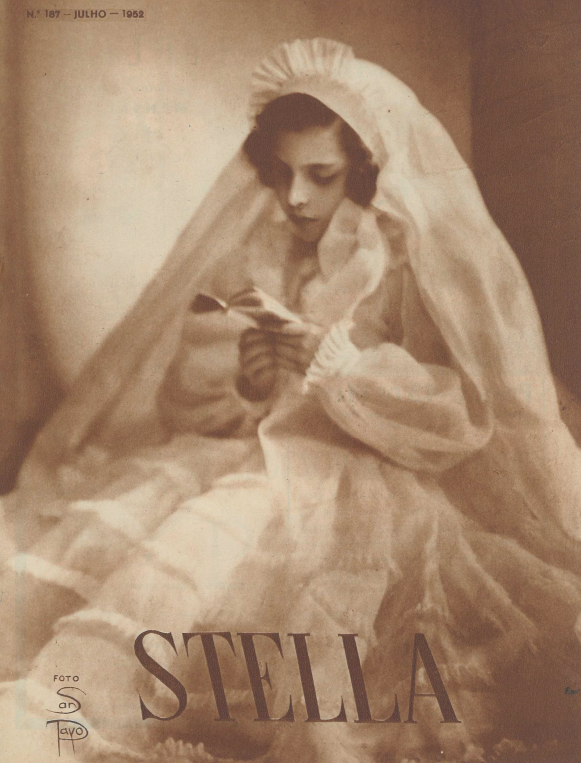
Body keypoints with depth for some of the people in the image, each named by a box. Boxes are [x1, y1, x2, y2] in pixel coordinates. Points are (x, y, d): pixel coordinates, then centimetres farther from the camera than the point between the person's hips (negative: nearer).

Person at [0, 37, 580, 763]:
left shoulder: (415, 260, 1)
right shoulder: (247, 252, 12)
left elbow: (466, 416, -7)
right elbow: (180, 398, 8)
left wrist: (341, 363, -21)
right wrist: (237, 387, -16)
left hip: (365, 478, -4)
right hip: (248, 454, 5)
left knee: (223, 527, -34)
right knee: (119, 513, -25)